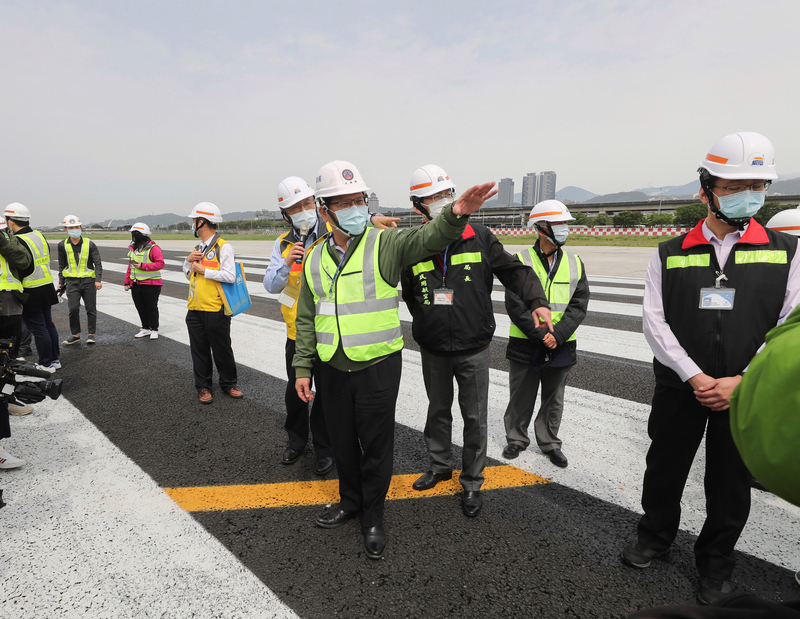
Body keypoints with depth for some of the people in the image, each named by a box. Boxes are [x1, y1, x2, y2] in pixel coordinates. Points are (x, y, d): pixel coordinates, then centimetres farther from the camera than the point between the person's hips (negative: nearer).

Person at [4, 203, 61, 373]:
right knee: (48, 324, 16)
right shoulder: (40, 235, 7)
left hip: (30, 293, -8)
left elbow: (18, 271, -18)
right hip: (47, 288, 8)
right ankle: (55, 359, 25)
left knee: (38, 329, 1)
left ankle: (46, 364, 10)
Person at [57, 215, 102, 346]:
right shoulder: (63, 245, 5)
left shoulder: (89, 244, -1)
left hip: (88, 280, -1)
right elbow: (62, 265, 15)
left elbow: (98, 263, 0)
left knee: (91, 308, 4)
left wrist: (98, 280, -10)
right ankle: (75, 335, 9)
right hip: (72, 281, 1)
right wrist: (61, 282, 13)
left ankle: (91, 334, 15)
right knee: (73, 308, -5)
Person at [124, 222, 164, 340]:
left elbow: (160, 264, -19)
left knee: (151, 308, 1)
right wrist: (127, 282, 15)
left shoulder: (153, 248, -11)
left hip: (151, 285, -7)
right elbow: (130, 266, 19)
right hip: (136, 285, 8)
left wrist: (142, 265, -23)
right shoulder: (133, 248, 14)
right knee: (140, 308, 12)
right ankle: (146, 329, 25)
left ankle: (154, 330, 12)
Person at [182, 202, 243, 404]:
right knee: (199, 350, 11)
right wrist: (188, 260, 6)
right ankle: (203, 386, 22)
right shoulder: (198, 248, 16)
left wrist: (203, 270, -15)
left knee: (222, 350, 5)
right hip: (195, 310, 7)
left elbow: (230, 276, -21)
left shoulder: (223, 247, -10)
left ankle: (228, 384, 21)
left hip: (215, 310, -7)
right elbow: (188, 274, 26)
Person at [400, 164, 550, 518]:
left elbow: (513, 271, -3)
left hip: (473, 349, -1)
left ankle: (472, 482, 28)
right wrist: (428, 320, -1)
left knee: (475, 418, 9)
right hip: (433, 350, 2)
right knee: (438, 410, 20)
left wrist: (537, 301, -17)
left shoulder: (479, 237, -6)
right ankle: (440, 465, 42)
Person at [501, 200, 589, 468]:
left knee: (554, 399, 15)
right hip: (525, 345, -3)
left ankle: (549, 442, 33)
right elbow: (515, 305, -12)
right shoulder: (521, 261, -7)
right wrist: (540, 335, -18)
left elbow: (579, 305, -2)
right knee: (521, 397, 11)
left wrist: (557, 335, -15)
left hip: (561, 346, 3)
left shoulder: (575, 264, 4)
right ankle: (516, 438, 30)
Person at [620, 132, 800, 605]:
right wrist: (693, 375, -14)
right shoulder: (670, 255, 0)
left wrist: (742, 381, -15)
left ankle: (716, 563, 35)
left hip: (747, 393, 0)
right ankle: (656, 536, 39)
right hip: (679, 388, 1)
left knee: (731, 483, 13)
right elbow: (655, 322, -5)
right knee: (664, 469, 14)